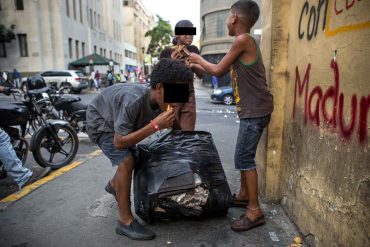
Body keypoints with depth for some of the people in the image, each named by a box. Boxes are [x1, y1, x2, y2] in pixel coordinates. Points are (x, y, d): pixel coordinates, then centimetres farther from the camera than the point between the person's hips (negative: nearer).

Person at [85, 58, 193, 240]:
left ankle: (113, 185, 47)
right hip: (99, 120, -7)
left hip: (118, 120, 7)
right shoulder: (134, 100, -42)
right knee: (126, 161, -21)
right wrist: (155, 125, -43)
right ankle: (125, 221, -8)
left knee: (133, 159, 16)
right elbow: (119, 142, -37)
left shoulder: (160, 101, -21)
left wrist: (167, 123, -25)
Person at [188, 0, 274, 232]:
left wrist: (199, 59, 9)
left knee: (244, 158, -7)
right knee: (244, 155, 17)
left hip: (256, 110, -10)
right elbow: (223, 71, 18)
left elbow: (218, 70, -7)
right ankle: (244, 194, 31)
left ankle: (255, 211, 2)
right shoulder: (246, 42, 16)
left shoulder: (243, 40, -13)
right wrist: (195, 64, 22)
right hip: (251, 110, 10)